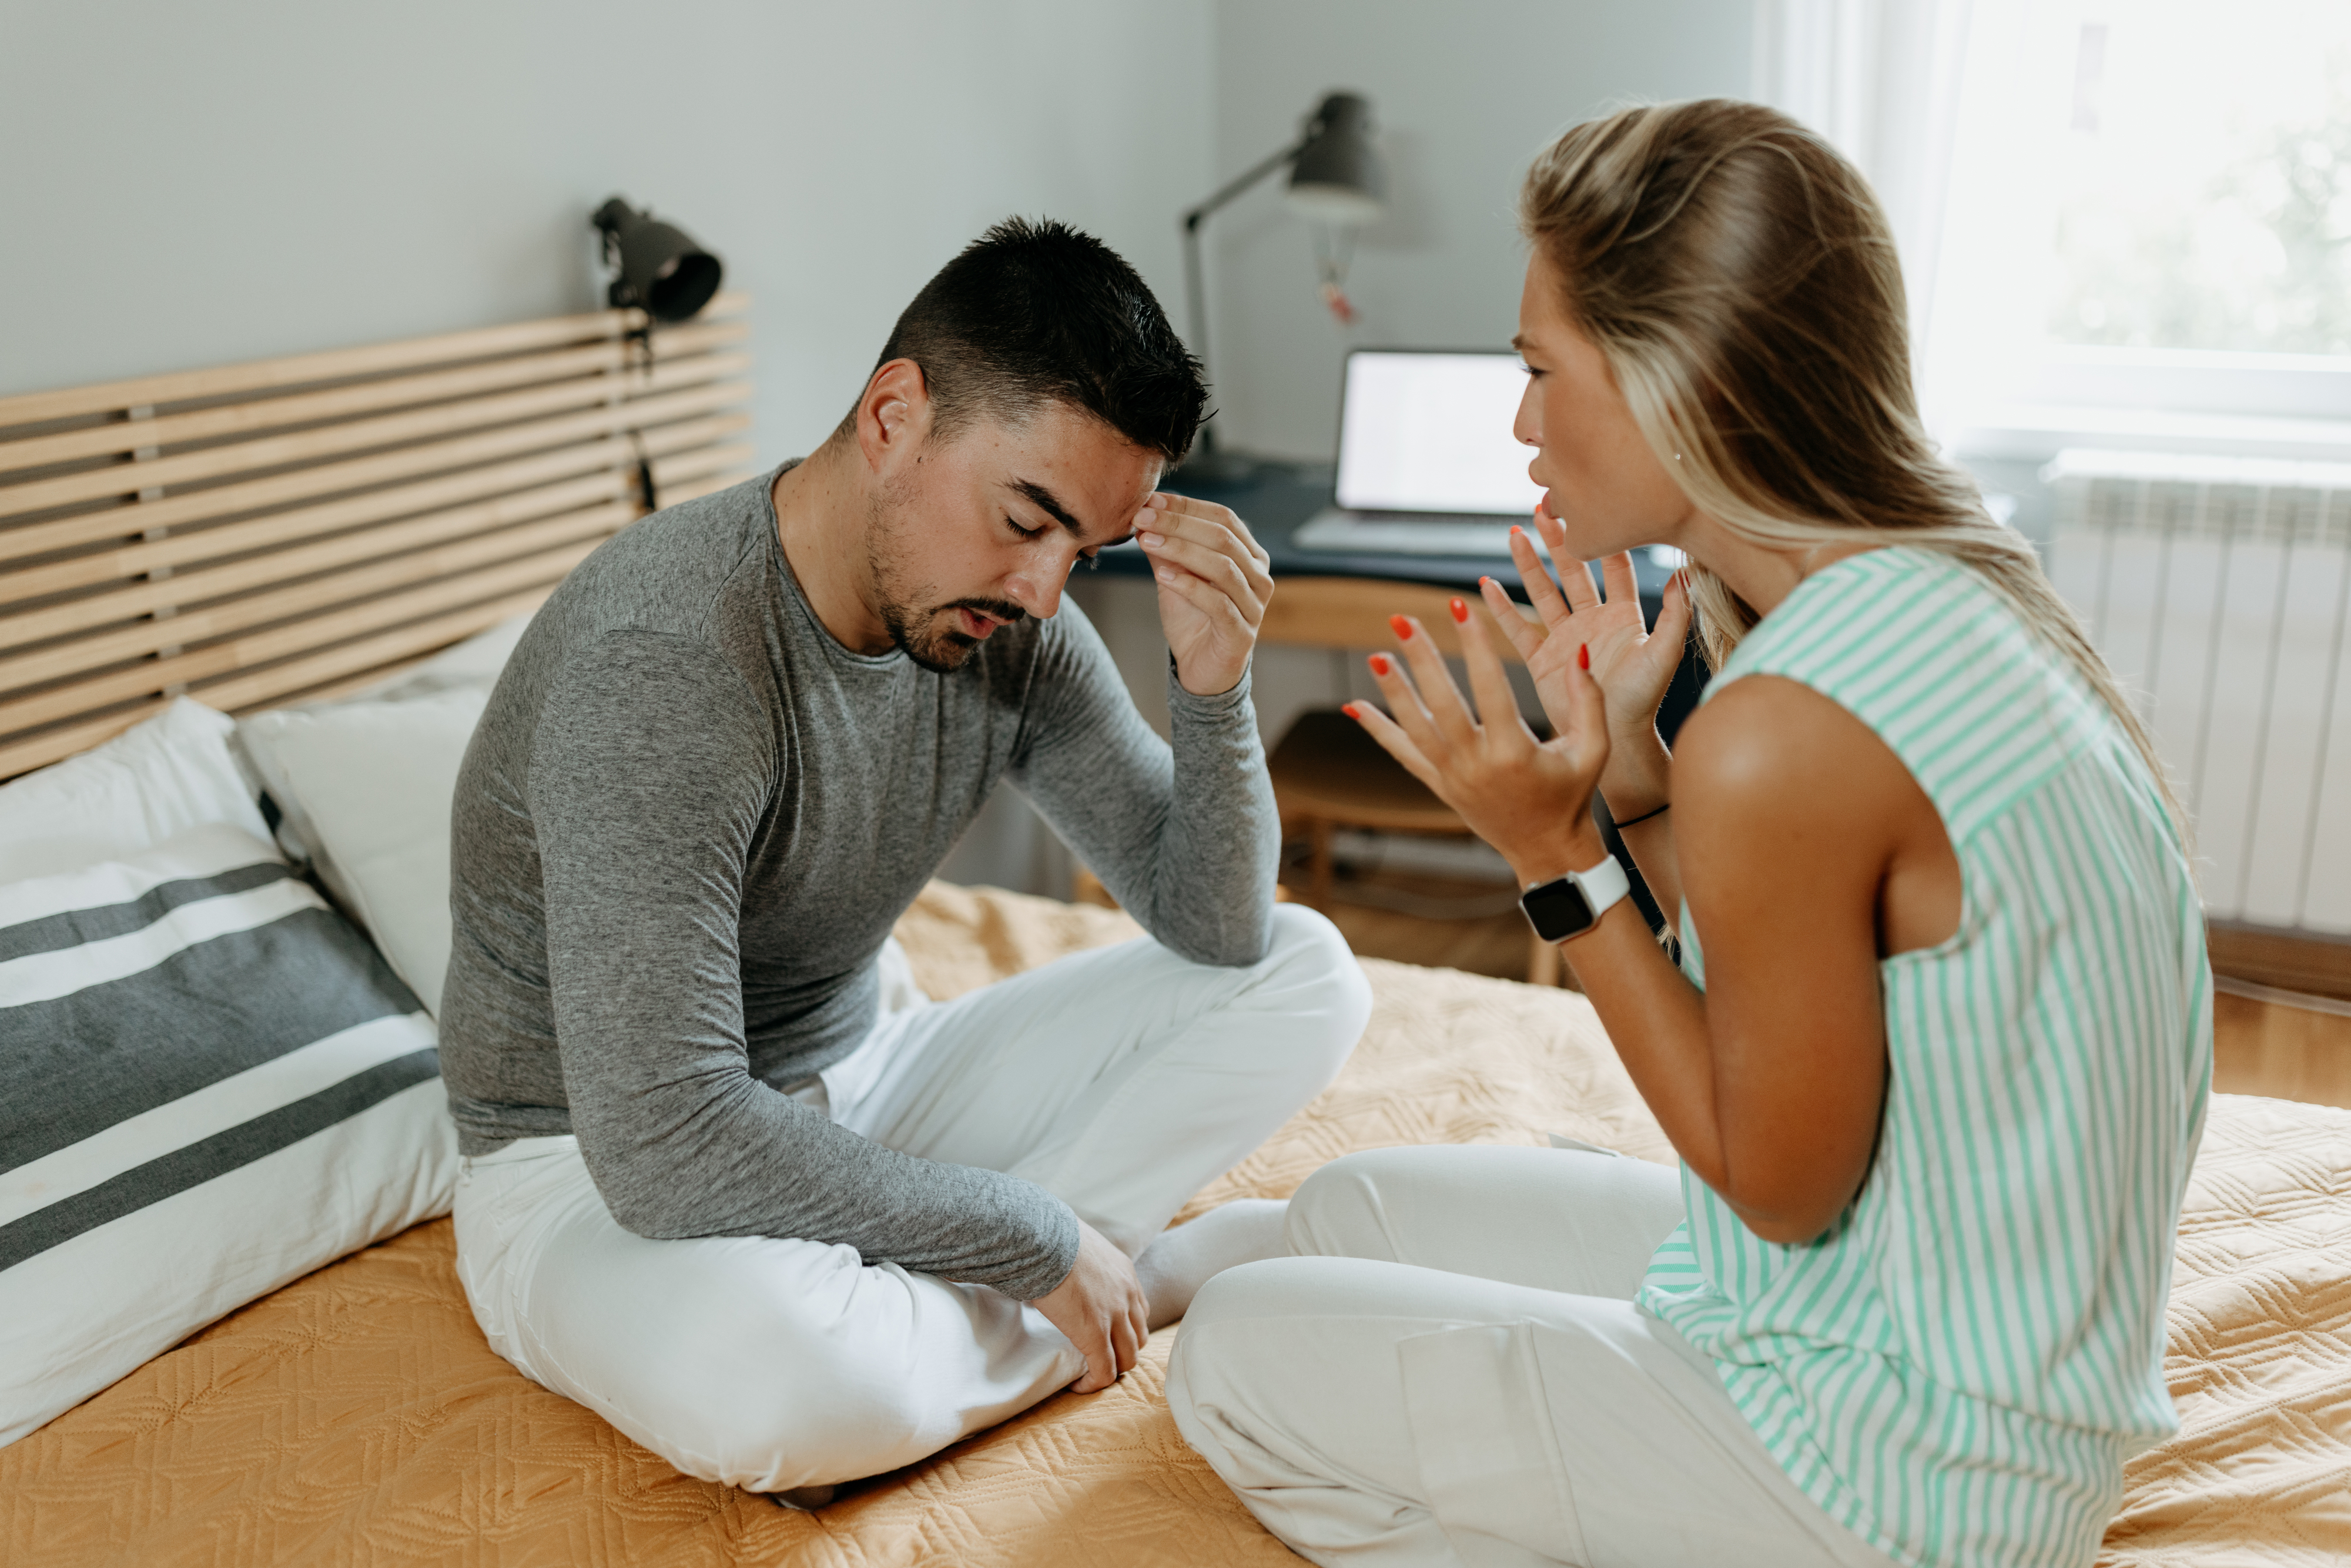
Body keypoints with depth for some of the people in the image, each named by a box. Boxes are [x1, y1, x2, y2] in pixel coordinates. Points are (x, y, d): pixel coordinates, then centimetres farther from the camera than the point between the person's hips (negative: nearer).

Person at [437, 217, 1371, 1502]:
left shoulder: (1010, 625, -8)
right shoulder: (660, 663, -31)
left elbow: (1214, 927, -3)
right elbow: (664, 1148, -35)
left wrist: (1212, 684, -22)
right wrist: (1042, 1244, -25)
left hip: (860, 1084, 7)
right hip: (594, 1170, -6)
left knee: (1305, 975, -1)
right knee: (759, 1365, -42)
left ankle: (905, 1295, -13)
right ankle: (1158, 1277, -11)